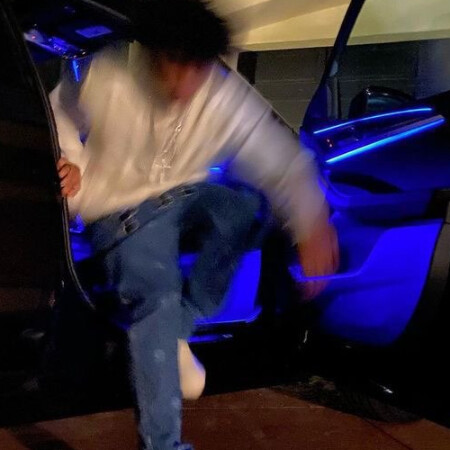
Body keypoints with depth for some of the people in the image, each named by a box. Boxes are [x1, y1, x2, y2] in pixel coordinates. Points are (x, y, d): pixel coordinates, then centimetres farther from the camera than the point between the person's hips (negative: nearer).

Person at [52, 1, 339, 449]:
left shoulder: (227, 95, -20)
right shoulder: (108, 76, -24)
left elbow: (282, 159, -20)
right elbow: (58, 114, -2)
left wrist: (311, 225, -34)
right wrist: (71, 162, -19)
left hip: (180, 193, 3)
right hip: (118, 207, -3)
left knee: (243, 205, -29)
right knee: (154, 292, -29)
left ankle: (177, 332, -13)